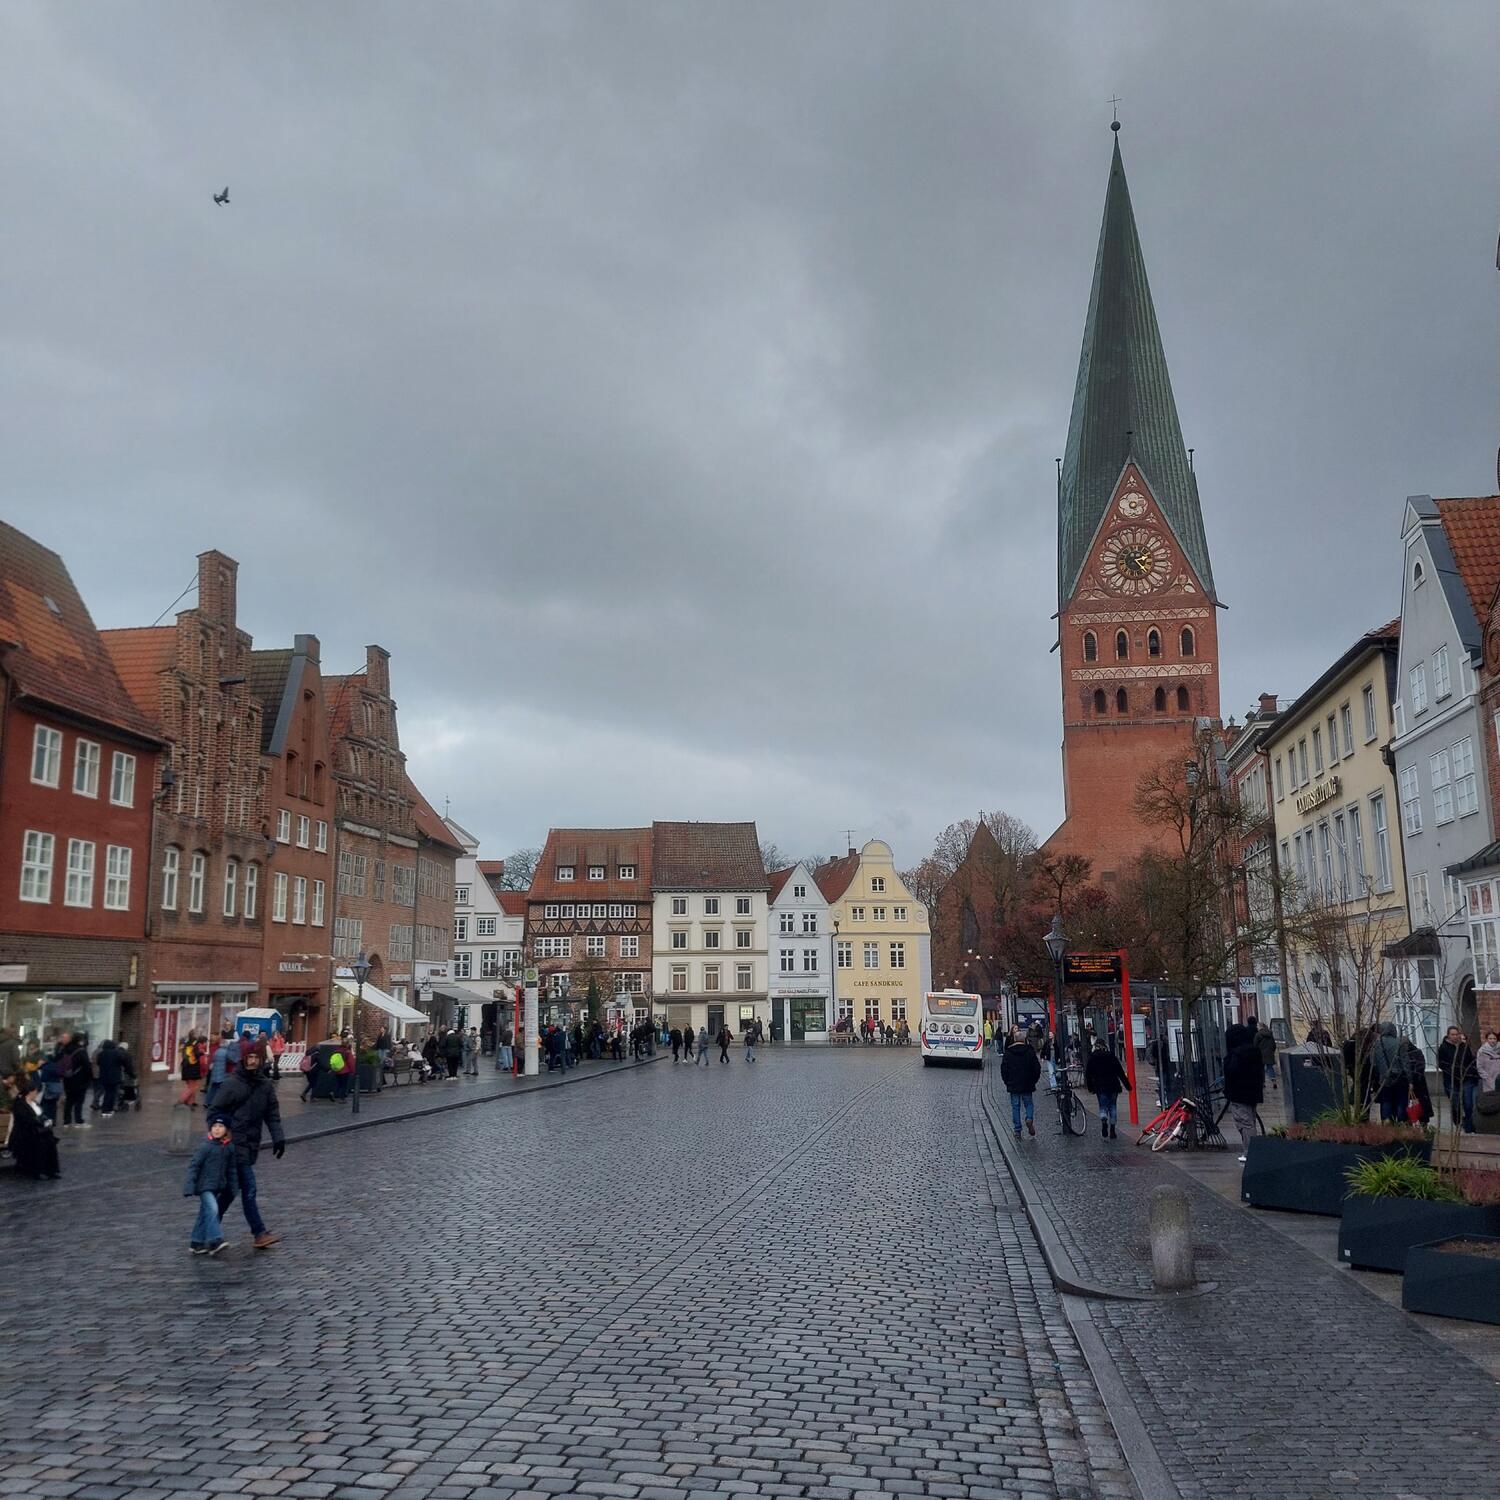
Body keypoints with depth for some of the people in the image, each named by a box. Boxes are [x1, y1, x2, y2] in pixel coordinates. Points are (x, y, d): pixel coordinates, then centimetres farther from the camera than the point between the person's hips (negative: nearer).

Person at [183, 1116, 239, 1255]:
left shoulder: (229, 1147, 2)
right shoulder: (205, 1146, -13)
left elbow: (232, 1169, 12)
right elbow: (194, 1166, -11)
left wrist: (234, 1188, 13)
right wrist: (189, 1186, -15)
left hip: (218, 1186, 6)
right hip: (204, 1185, -6)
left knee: (205, 1214, 13)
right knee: (212, 1209, -20)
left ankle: (196, 1243, 22)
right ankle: (214, 1241, -21)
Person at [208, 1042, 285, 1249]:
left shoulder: (266, 1085, 9)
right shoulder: (231, 1084, -6)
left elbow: (272, 1114, 10)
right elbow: (217, 1112, -3)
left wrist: (278, 1137, -1)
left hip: (251, 1146, 6)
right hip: (235, 1144, -6)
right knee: (249, 1188, -9)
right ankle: (260, 1233, -7)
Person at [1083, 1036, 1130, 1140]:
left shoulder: (1091, 1057, -1)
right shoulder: (1111, 1056, -1)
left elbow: (1088, 1074, 0)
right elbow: (1120, 1072, 0)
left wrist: (1090, 1087, 9)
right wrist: (1127, 1085, 4)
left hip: (1099, 1087, -1)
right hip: (1113, 1085, 1)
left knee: (1103, 1107, 8)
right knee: (1113, 1107, 10)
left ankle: (1104, 1120, -24)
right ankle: (1112, 1131, 8)